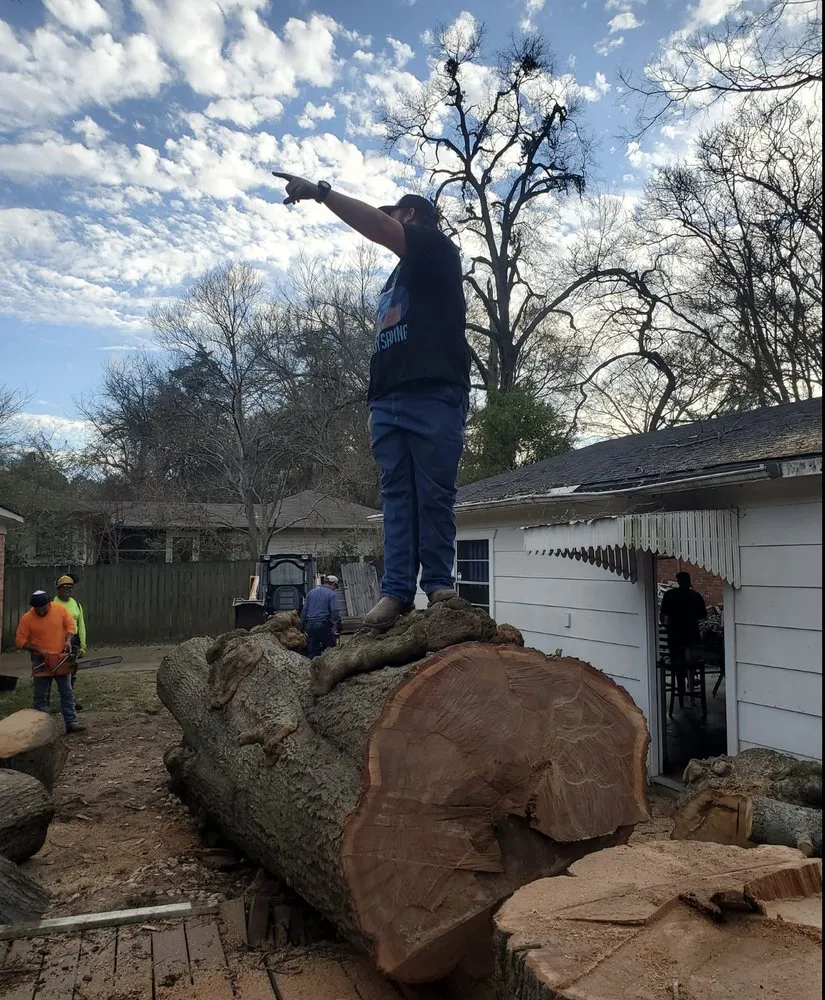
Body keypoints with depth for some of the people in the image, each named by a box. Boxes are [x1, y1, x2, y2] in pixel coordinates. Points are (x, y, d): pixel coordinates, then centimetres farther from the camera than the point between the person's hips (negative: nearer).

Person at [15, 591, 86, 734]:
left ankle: (71, 722, 6)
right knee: (41, 696, 5)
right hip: (41, 661, -1)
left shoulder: (60, 609, -9)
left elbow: (70, 624, 1)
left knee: (67, 693, 3)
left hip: (61, 659, 2)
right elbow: (21, 641, -9)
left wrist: (68, 640, -15)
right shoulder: (27, 619, -12)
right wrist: (39, 650, -19)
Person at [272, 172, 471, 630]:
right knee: (396, 497, -1)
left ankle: (439, 584, -3)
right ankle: (396, 590, -4)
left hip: (434, 395, -7)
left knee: (434, 495, -8)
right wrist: (375, 404, 17)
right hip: (388, 401, 7)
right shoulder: (396, 278, 32)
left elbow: (375, 225, -6)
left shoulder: (437, 249, 10)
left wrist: (320, 191, -3)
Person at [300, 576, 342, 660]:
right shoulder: (332, 594, -3)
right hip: (324, 626, -5)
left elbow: (304, 610, 14)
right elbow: (335, 612, -13)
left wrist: (302, 626, 17)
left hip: (310, 626, 5)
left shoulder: (311, 592, 15)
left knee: (312, 653, 9)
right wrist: (338, 627, -11)